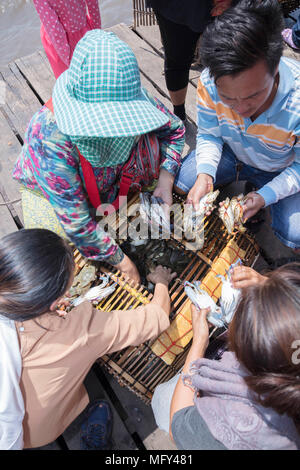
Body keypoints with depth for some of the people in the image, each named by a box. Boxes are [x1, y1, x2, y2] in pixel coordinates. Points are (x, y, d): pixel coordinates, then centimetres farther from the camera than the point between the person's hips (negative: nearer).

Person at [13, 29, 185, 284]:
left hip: (108, 178, 4)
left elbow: (175, 129, -8)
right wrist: (120, 260, -26)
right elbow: (74, 218, -34)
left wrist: (165, 179, -22)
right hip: (47, 187, -3)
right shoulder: (51, 136, -40)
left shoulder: (136, 106, -29)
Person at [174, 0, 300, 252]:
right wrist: (205, 175, -30)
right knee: (180, 182, -15)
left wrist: (265, 196, -33)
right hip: (231, 153, 2)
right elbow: (209, 135, -11)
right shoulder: (209, 82, -28)